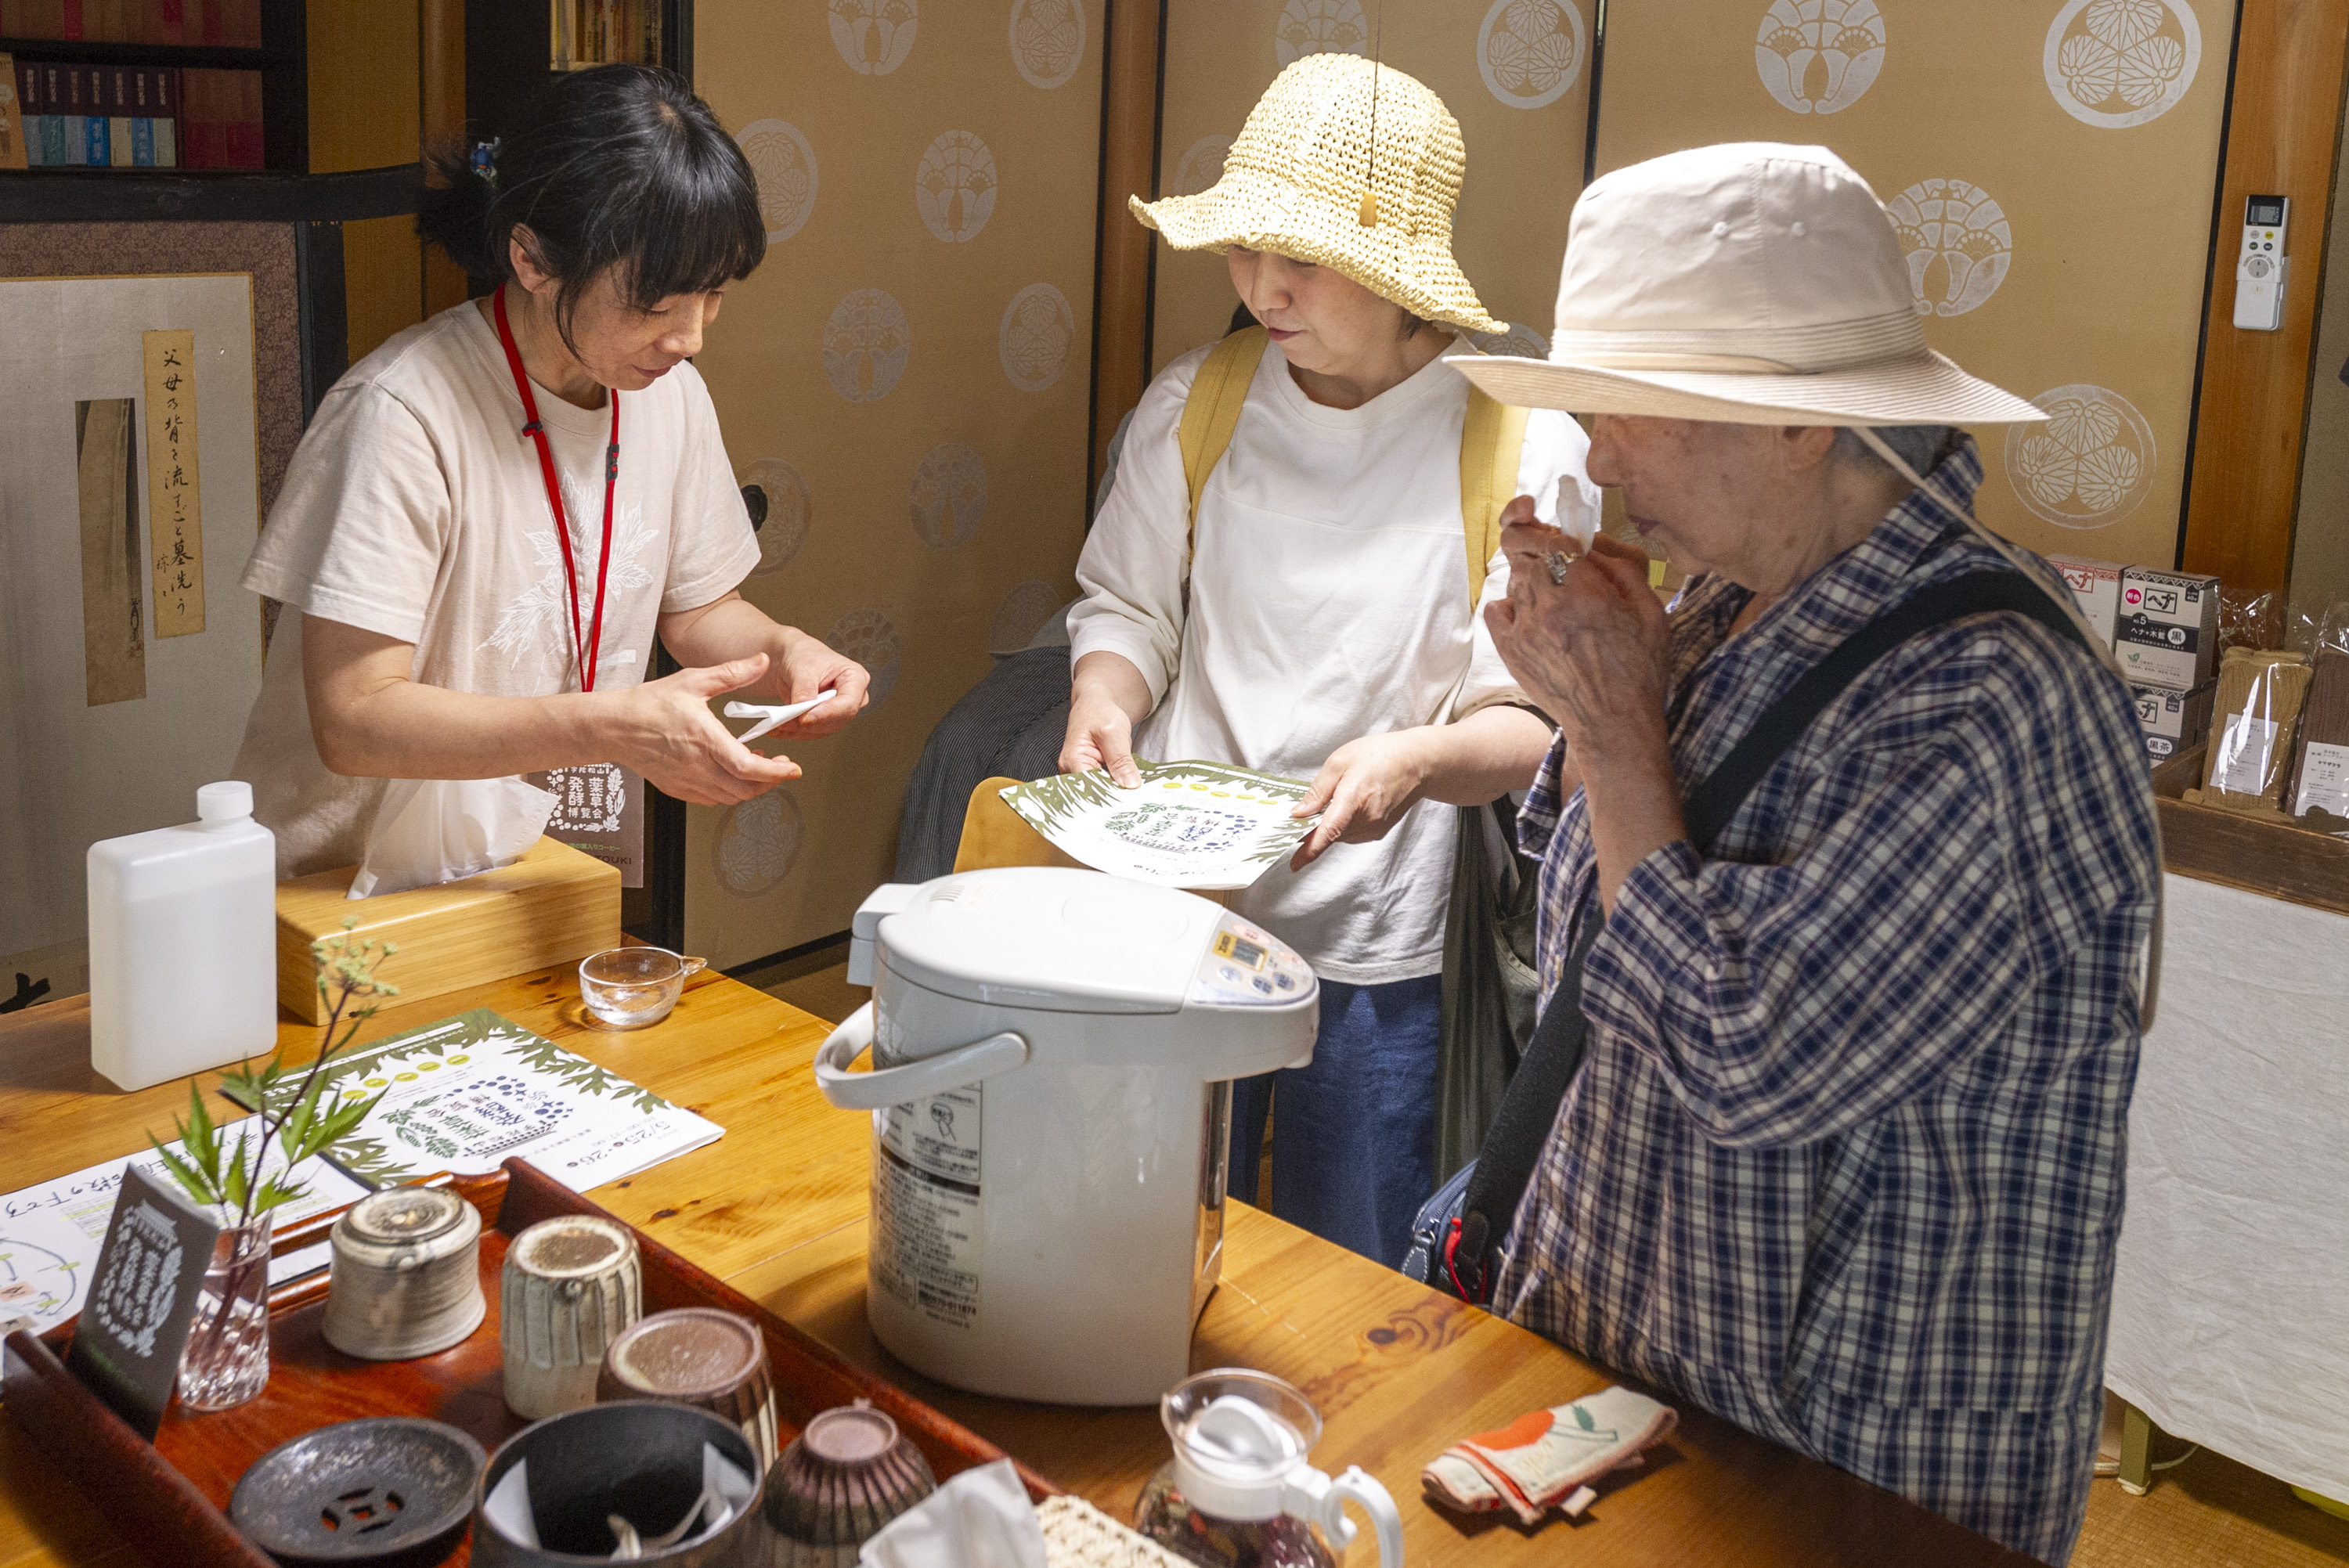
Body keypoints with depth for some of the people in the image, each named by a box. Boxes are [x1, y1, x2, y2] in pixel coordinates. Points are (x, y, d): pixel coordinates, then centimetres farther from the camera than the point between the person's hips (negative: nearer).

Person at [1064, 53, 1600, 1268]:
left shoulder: (1521, 446, -10)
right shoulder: (1195, 401, 0)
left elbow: (1538, 721, -9)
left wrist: (1422, 760, -29)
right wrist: (1104, 699, -10)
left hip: (1373, 950, -2)